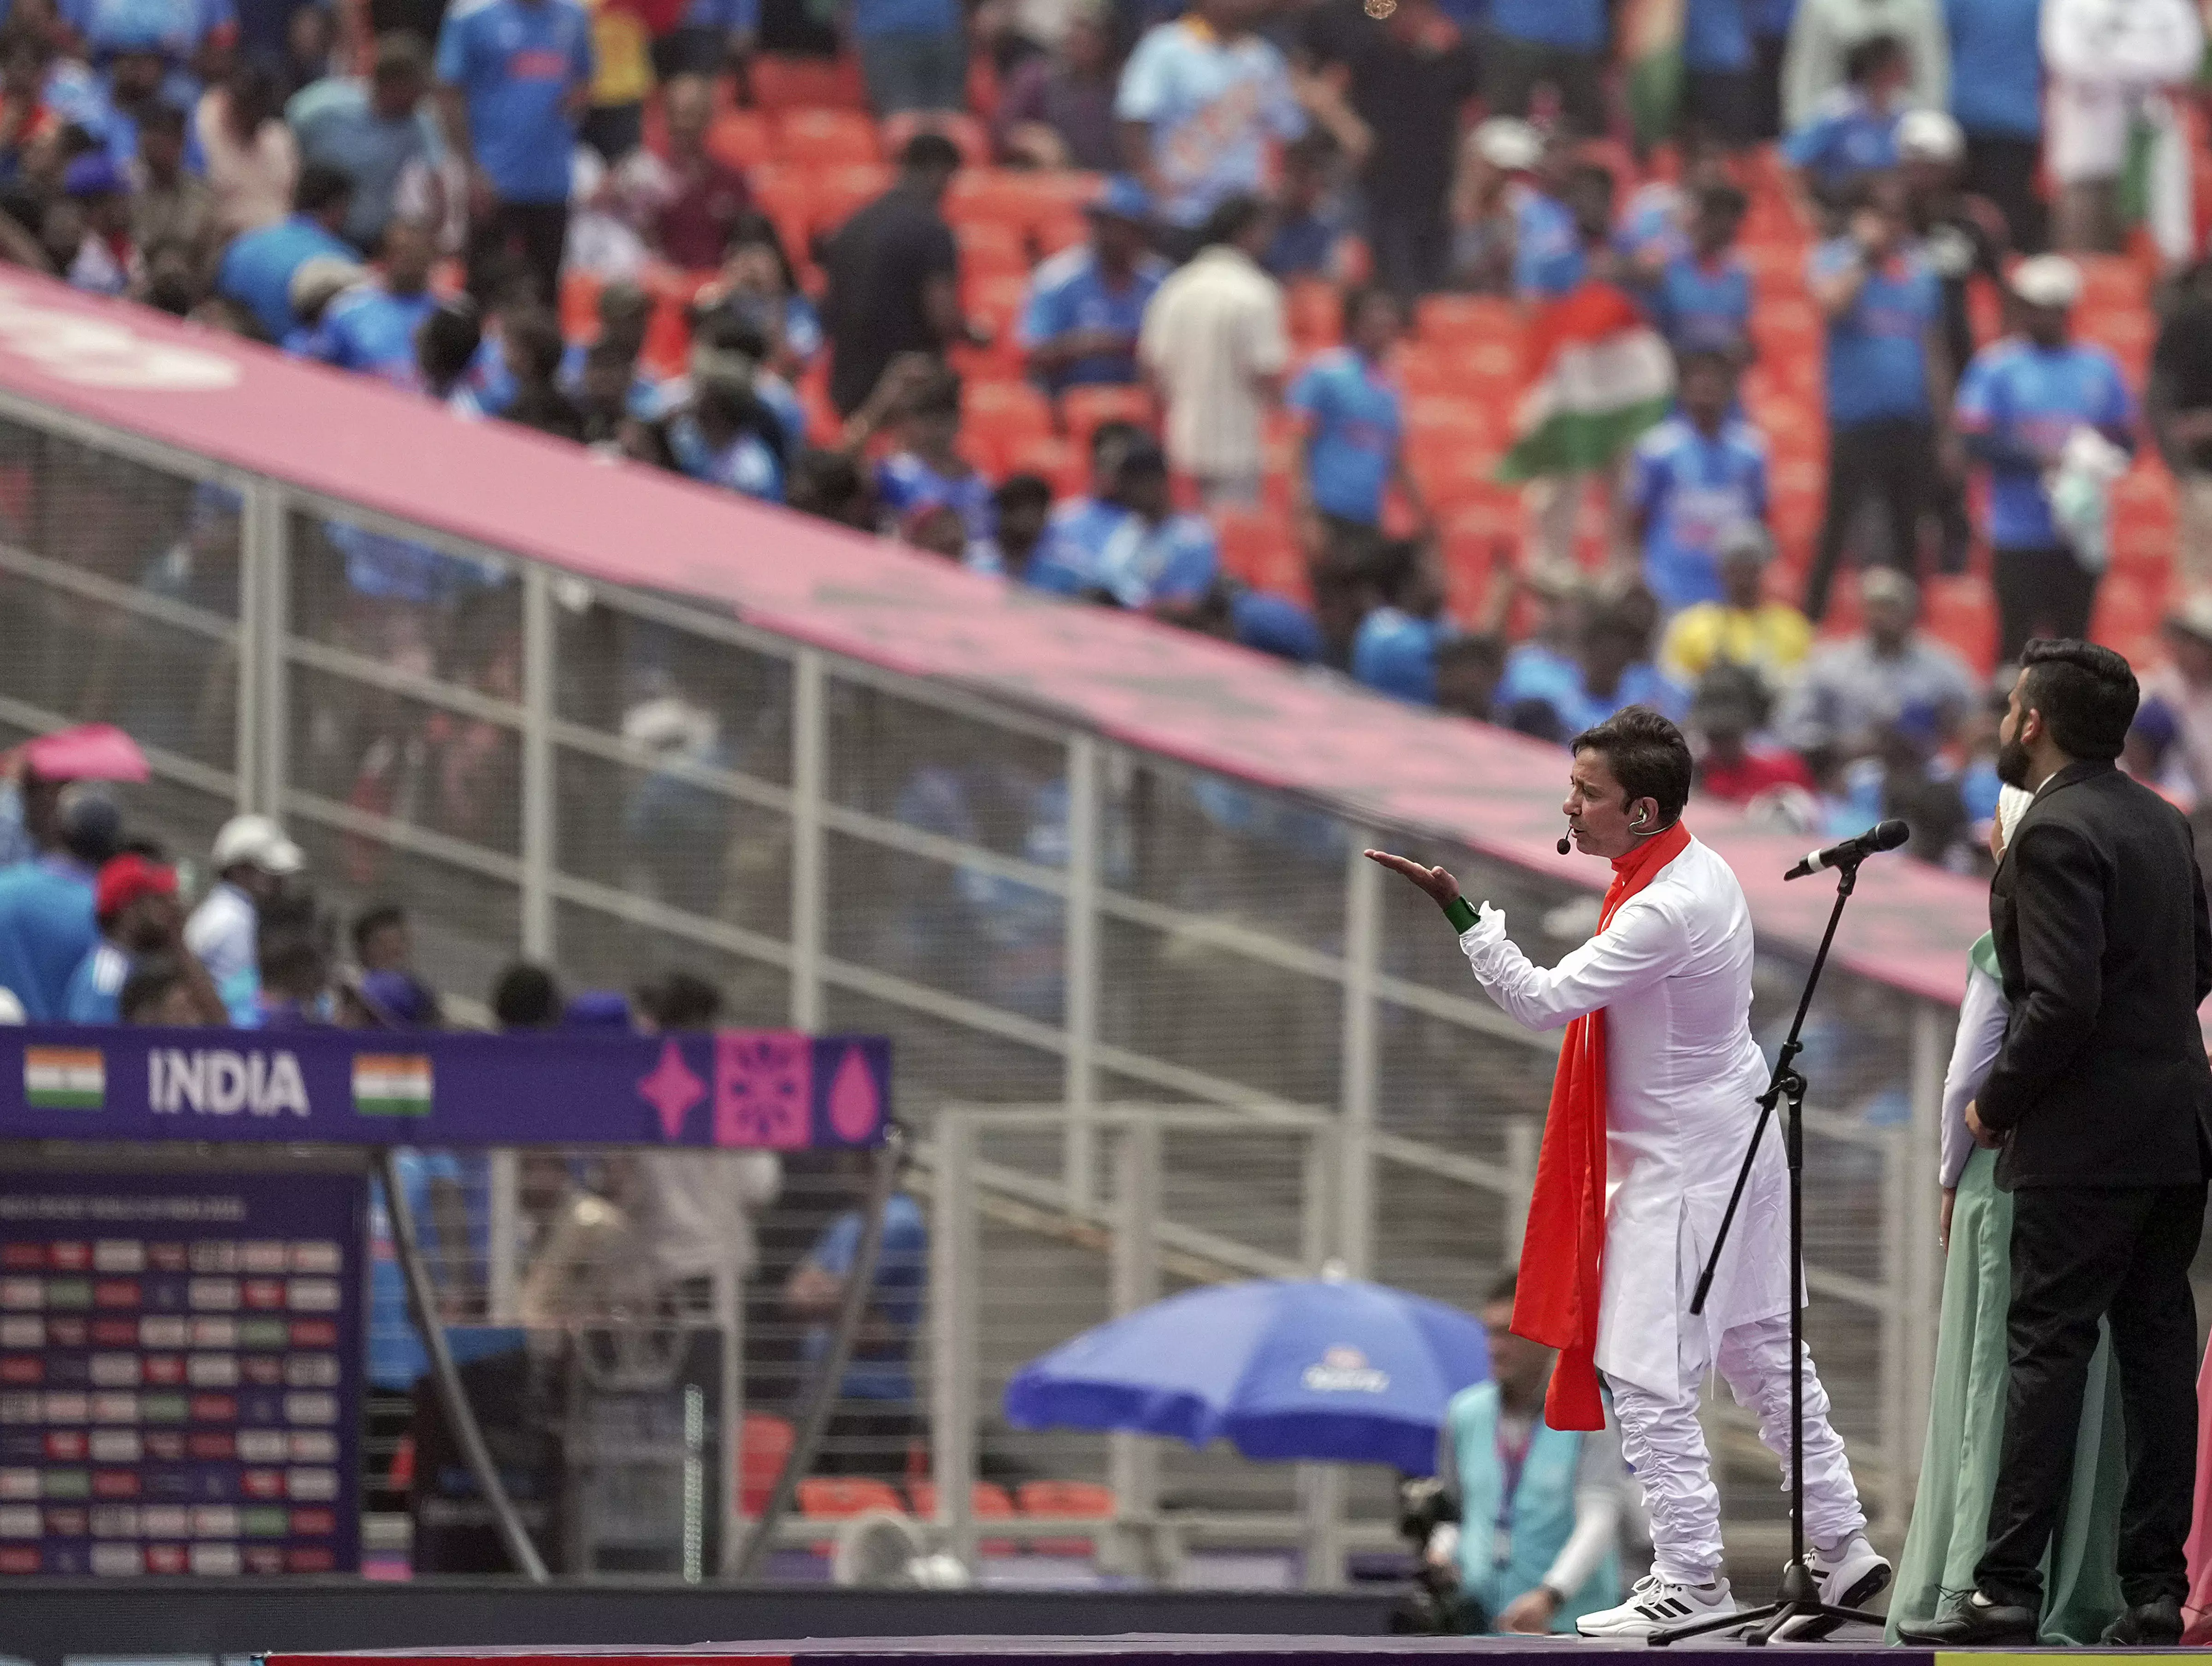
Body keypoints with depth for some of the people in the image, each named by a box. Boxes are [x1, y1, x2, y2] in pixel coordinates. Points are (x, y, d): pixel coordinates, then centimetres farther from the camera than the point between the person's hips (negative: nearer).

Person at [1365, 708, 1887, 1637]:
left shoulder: (1665, 912, -26)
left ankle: (1691, 1583, -2)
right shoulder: (1701, 871, 4)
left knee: (1646, 1375, -5)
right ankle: (1841, 1548, 22)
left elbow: (1541, 1001, -28)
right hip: (1736, 1139, 10)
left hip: (1679, 1167, -10)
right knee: (1763, 1354, 17)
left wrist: (1459, 912, -28)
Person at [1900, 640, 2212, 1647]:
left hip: (2087, 1143, -8)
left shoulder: (2055, 837, -16)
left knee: (2047, 1351, -6)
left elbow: (2062, 1002, -22)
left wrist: (1996, 1103, -10)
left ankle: (2007, 1591, -6)